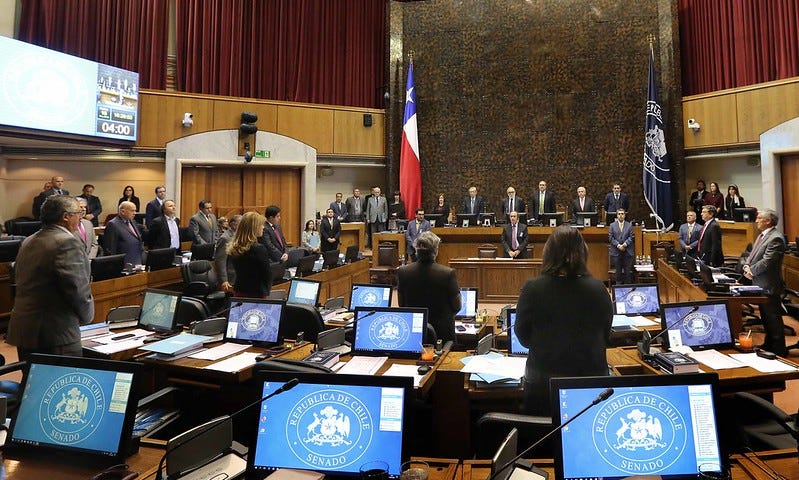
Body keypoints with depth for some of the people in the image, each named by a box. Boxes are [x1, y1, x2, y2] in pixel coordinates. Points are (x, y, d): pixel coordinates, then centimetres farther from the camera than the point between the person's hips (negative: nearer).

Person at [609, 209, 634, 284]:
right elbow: (610, 238, 0)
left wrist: (625, 244, -14)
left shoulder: (629, 225, 6)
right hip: (616, 252, 0)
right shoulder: (612, 225, 6)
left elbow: (632, 237, 0)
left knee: (628, 271, 3)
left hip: (627, 252, 0)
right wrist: (618, 245, -12)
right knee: (618, 271, 6)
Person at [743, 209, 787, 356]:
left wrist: (751, 271, -12)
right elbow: (753, 254, 16)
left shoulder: (776, 238, -20)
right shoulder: (762, 235, 11)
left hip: (769, 286, -10)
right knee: (765, 317, 20)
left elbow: (766, 262, -24)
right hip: (760, 284, 10)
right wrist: (747, 266, -2)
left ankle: (779, 350, 12)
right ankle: (769, 344, 33)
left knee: (773, 319, 1)